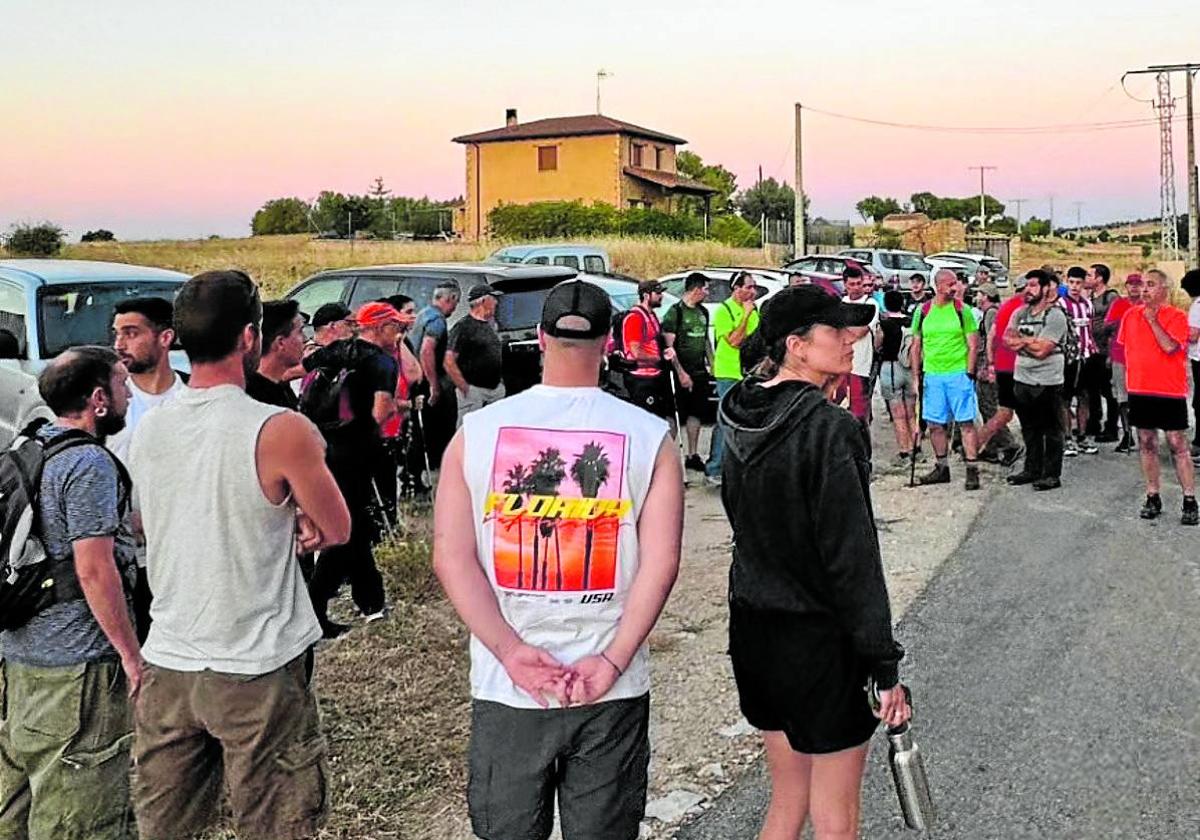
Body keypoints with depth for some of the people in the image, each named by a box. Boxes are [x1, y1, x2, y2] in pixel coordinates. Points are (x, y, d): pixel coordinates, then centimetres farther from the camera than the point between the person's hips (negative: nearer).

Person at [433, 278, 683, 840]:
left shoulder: (476, 431, -3)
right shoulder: (650, 438, -6)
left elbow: (450, 557, -8)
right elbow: (661, 562, -13)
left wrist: (510, 651, -10)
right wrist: (612, 660, -12)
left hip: (505, 685, 1)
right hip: (613, 688, 0)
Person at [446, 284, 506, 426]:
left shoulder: (491, 325, 16)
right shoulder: (463, 327, -8)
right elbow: (449, 362, -14)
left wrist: (500, 381, 15)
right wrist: (464, 388, -15)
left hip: (496, 389, 8)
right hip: (474, 390, -8)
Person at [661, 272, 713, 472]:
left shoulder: (703, 312, 14)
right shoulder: (675, 312, -10)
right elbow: (668, 345, -14)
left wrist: (712, 365, 15)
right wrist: (681, 373, -19)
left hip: (700, 372, 7)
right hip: (681, 373, -7)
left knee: (696, 413, 11)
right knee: (674, 416, -4)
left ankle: (693, 456, 20)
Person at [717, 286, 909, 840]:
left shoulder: (740, 418, 3)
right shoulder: (829, 429, -20)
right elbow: (853, 558, -20)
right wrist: (885, 666, -14)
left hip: (753, 624, 8)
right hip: (819, 638, -7)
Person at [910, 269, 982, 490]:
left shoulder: (963, 310, 0)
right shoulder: (923, 312, 6)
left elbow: (973, 345, 0)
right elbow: (916, 346, 12)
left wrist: (969, 373, -8)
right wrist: (916, 375, 7)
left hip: (959, 374, -3)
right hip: (932, 375, 3)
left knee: (966, 422, -3)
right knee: (935, 424, 8)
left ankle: (972, 470, 0)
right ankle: (942, 468, 21)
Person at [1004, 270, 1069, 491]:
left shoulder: (1055, 316, -11)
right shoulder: (1020, 313, 11)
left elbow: (1041, 350, -19)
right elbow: (1008, 339, -2)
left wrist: (1020, 340, -6)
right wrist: (1031, 341, -14)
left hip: (1047, 382, -7)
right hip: (1022, 379, 7)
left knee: (1051, 431, 2)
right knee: (1029, 429, 16)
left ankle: (1052, 475, 8)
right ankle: (1032, 470, 27)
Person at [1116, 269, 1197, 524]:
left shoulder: (1177, 316, -7)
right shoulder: (1131, 315, 8)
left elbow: (1170, 347, -21)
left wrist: (1153, 319, -15)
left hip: (1170, 391, -5)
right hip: (1139, 389, 5)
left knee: (1178, 445, -2)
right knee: (1146, 444, 9)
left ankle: (1189, 501, 2)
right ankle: (1153, 498, 17)